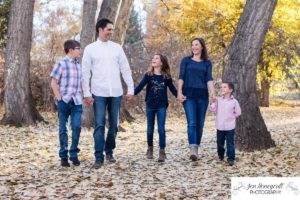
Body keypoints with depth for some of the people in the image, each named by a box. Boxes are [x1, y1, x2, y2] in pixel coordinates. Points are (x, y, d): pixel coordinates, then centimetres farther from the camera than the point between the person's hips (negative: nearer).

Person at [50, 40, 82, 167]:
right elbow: (54, 83, -7)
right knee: (63, 129, 4)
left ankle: (74, 154, 9)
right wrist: (59, 98, -12)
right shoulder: (61, 63, -5)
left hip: (76, 102, 4)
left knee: (77, 127, -4)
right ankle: (63, 156, 13)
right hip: (63, 101, -4)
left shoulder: (78, 65, 12)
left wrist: (81, 97, 9)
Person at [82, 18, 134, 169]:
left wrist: (131, 89, 2)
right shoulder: (90, 49, 2)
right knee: (99, 125, -5)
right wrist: (86, 93, -6)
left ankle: (109, 151, 25)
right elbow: (85, 73, 0)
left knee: (114, 125, 8)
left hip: (116, 93, 3)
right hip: (99, 93, -2)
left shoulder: (117, 47, 8)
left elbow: (125, 69, 8)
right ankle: (99, 157, 0)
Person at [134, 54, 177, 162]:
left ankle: (162, 152, -3)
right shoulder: (148, 75, -2)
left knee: (161, 129, -6)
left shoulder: (166, 76, -1)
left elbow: (172, 88, 5)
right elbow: (140, 86, -8)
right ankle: (150, 148, 29)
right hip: (150, 105, 1)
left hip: (162, 106, -1)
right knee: (150, 129, 11)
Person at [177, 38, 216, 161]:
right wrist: (179, 92, -10)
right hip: (188, 95, -2)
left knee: (200, 124, 4)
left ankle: (196, 149, 14)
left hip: (202, 95, 2)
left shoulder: (207, 63, 12)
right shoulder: (186, 60, 9)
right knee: (192, 122, -14)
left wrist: (212, 92, -15)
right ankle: (192, 150, -23)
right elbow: (181, 77, 2)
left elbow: (209, 79, 2)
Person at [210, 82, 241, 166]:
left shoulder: (234, 101, -4)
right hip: (220, 126, 3)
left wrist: (231, 117, 1)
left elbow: (238, 112, 5)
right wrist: (214, 102, -13)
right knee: (219, 142, 12)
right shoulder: (218, 100, 2)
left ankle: (231, 158, 3)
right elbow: (214, 109, -2)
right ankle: (220, 156, 31)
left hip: (230, 126, -3)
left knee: (230, 143, -2)